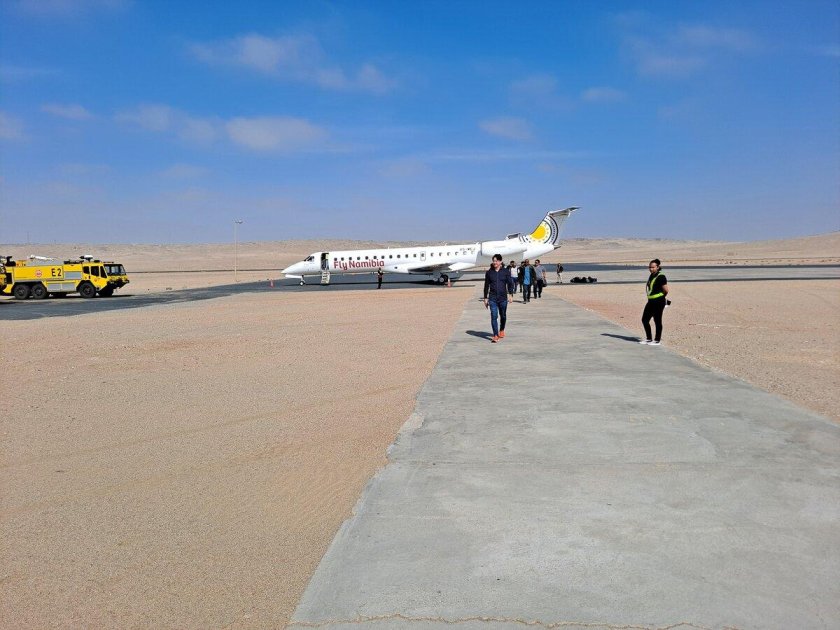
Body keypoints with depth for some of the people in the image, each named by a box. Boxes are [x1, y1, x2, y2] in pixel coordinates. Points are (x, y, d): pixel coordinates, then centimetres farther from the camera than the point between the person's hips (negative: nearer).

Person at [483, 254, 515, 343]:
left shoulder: (506, 271, 1)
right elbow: (486, 286, 9)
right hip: (492, 298, 0)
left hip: (503, 298, 0)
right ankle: (495, 335, -12)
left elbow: (509, 283, 1)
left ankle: (501, 330, 39)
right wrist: (485, 298, 9)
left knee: (503, 316, 15)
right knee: (494, 316, -11)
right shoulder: (489, 272, 4)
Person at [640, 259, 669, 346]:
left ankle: (657, 340, 11)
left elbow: (666, 290, -16)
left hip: (659, 302, -9)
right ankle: (649, 338, 24)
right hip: (651, 301, 9)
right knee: (644, 319, 11)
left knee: (657, 321, 0)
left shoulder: (661, 277, -14)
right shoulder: (652, 276, 12)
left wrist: (661, 297, 0)